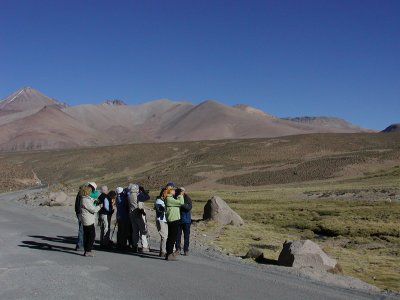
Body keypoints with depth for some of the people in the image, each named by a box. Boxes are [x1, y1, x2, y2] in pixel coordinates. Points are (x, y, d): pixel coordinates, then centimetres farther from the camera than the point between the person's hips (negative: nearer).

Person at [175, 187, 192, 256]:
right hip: (178, 220, 2)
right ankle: (178, 249, 17)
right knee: (178, 235, 6)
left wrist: (182, 204, -30)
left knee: (186, 236, 4)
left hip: (186, 220, -2)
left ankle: (186, 250, 12)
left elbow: (189, 208, -18)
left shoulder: (188, 199, -5)